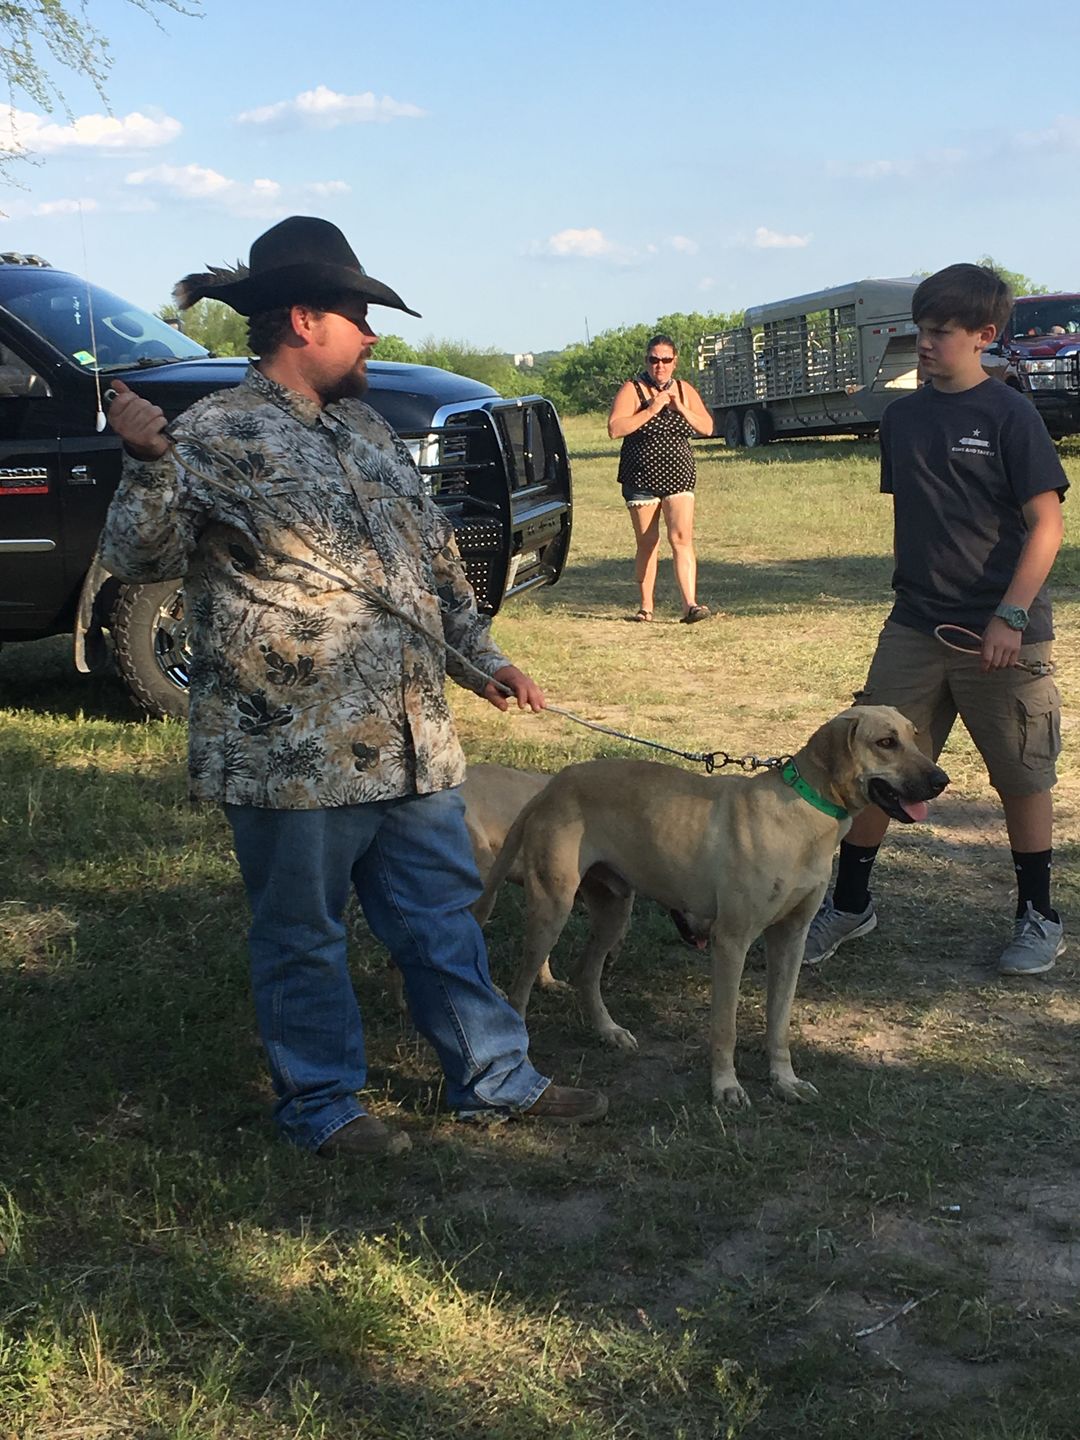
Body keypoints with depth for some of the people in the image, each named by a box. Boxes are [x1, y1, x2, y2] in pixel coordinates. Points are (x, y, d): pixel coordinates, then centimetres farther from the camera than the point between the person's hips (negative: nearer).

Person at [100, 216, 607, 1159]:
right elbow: (140, 557, -16)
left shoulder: (368, 430, 15)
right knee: (304, 936, 7)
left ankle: (495, 1078, 29)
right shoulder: (216, 436, -8)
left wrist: (481, 657, 22)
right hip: (293, 753, -7)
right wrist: (148, 464, -33)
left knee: (443, 918, 16)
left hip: (411, 742, 7)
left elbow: (437, 557, 22)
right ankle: (322, 1105, 24)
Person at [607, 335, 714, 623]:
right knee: (647, 543, 4)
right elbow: (614, 429, -15)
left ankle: (690, 604, -19)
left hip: (678, 476, 2)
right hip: (641, 477, -2)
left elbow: (707, 428, 6)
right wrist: (651, 410, -20)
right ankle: (646, 605, 17)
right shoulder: (632, 390, -4)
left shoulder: (684, 390, 9)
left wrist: (681, 409, -10)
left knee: (681, 537, -12)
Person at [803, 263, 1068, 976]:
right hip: (915, 628, 5)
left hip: (1002, 634, -5)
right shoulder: (904, 417, 8)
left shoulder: (1010, 415, -8)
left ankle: (1040, 918, 24)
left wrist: (1011, 616, -19)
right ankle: (849, 904, 18)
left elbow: (1047, 523, -11)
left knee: (1023, 779, 7)